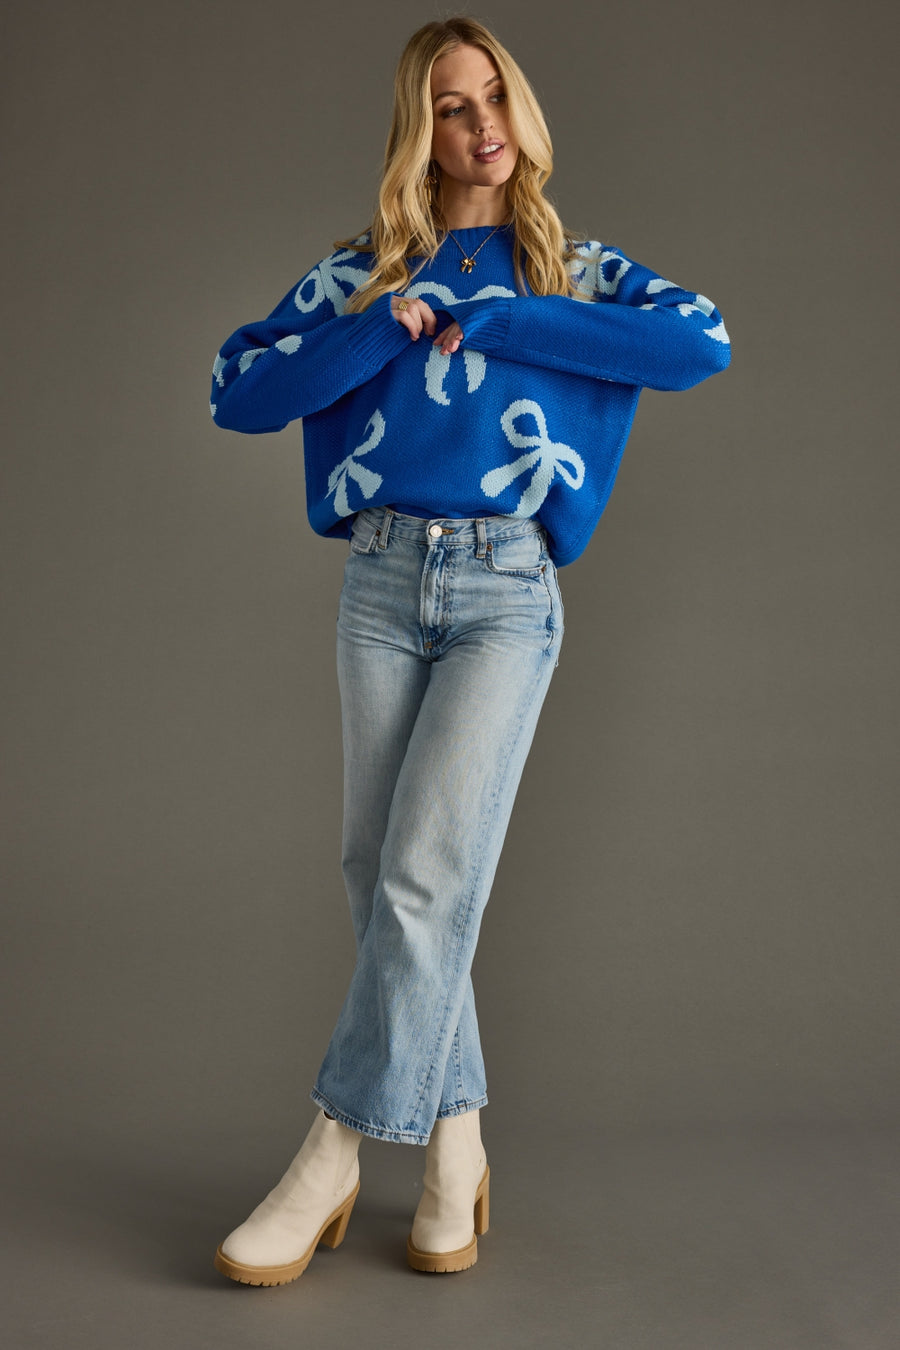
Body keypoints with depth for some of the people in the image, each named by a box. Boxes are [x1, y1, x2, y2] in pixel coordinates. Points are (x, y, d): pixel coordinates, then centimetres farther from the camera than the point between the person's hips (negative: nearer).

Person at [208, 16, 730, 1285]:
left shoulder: (578, 270, 11)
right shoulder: (360, 272, 13)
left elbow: (705, 341, -9)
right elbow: (236, 394, 3)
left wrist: (492, 325, -9)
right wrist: (387, 327, -8)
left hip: (509, 594, -2)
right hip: (382, 580, 3)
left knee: (427, 875, -12)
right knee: (381, 876, 1)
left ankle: (332, 1156, -2)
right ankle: (454, 1141, 15)